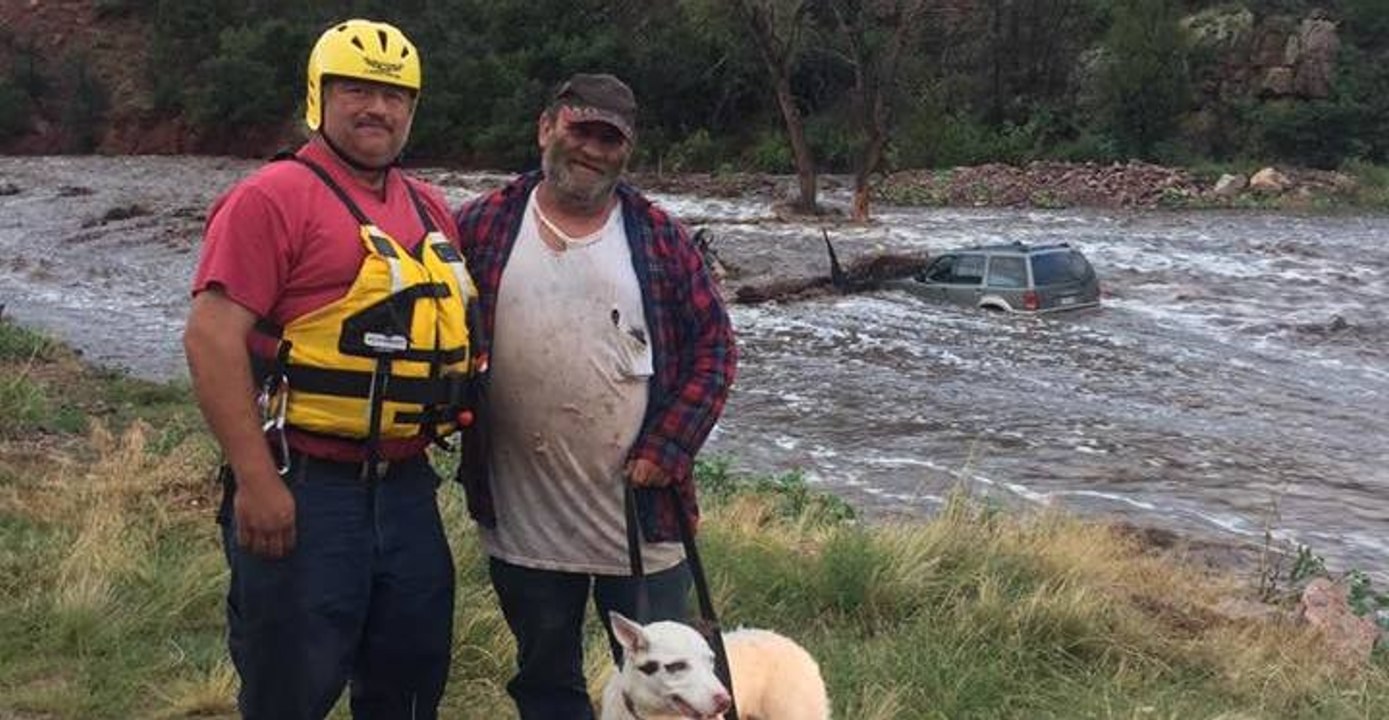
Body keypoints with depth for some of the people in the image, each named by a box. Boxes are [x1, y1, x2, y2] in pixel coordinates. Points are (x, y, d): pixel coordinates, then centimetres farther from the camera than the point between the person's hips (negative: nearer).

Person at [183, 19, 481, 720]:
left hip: (407, 487, 7)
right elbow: (212, 337, -16)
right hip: (301, 490, -7)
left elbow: (456, 332, 24)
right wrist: (256, 480, -21)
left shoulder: (429, 208, 14)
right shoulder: (273, 197, -9)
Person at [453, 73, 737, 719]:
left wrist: (667, 450, -7)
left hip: (640, 516, 0)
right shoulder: (480, 229, 2)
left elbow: (713, 345, 2)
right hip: (521, 523, 1)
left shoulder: (659, 237, 2)